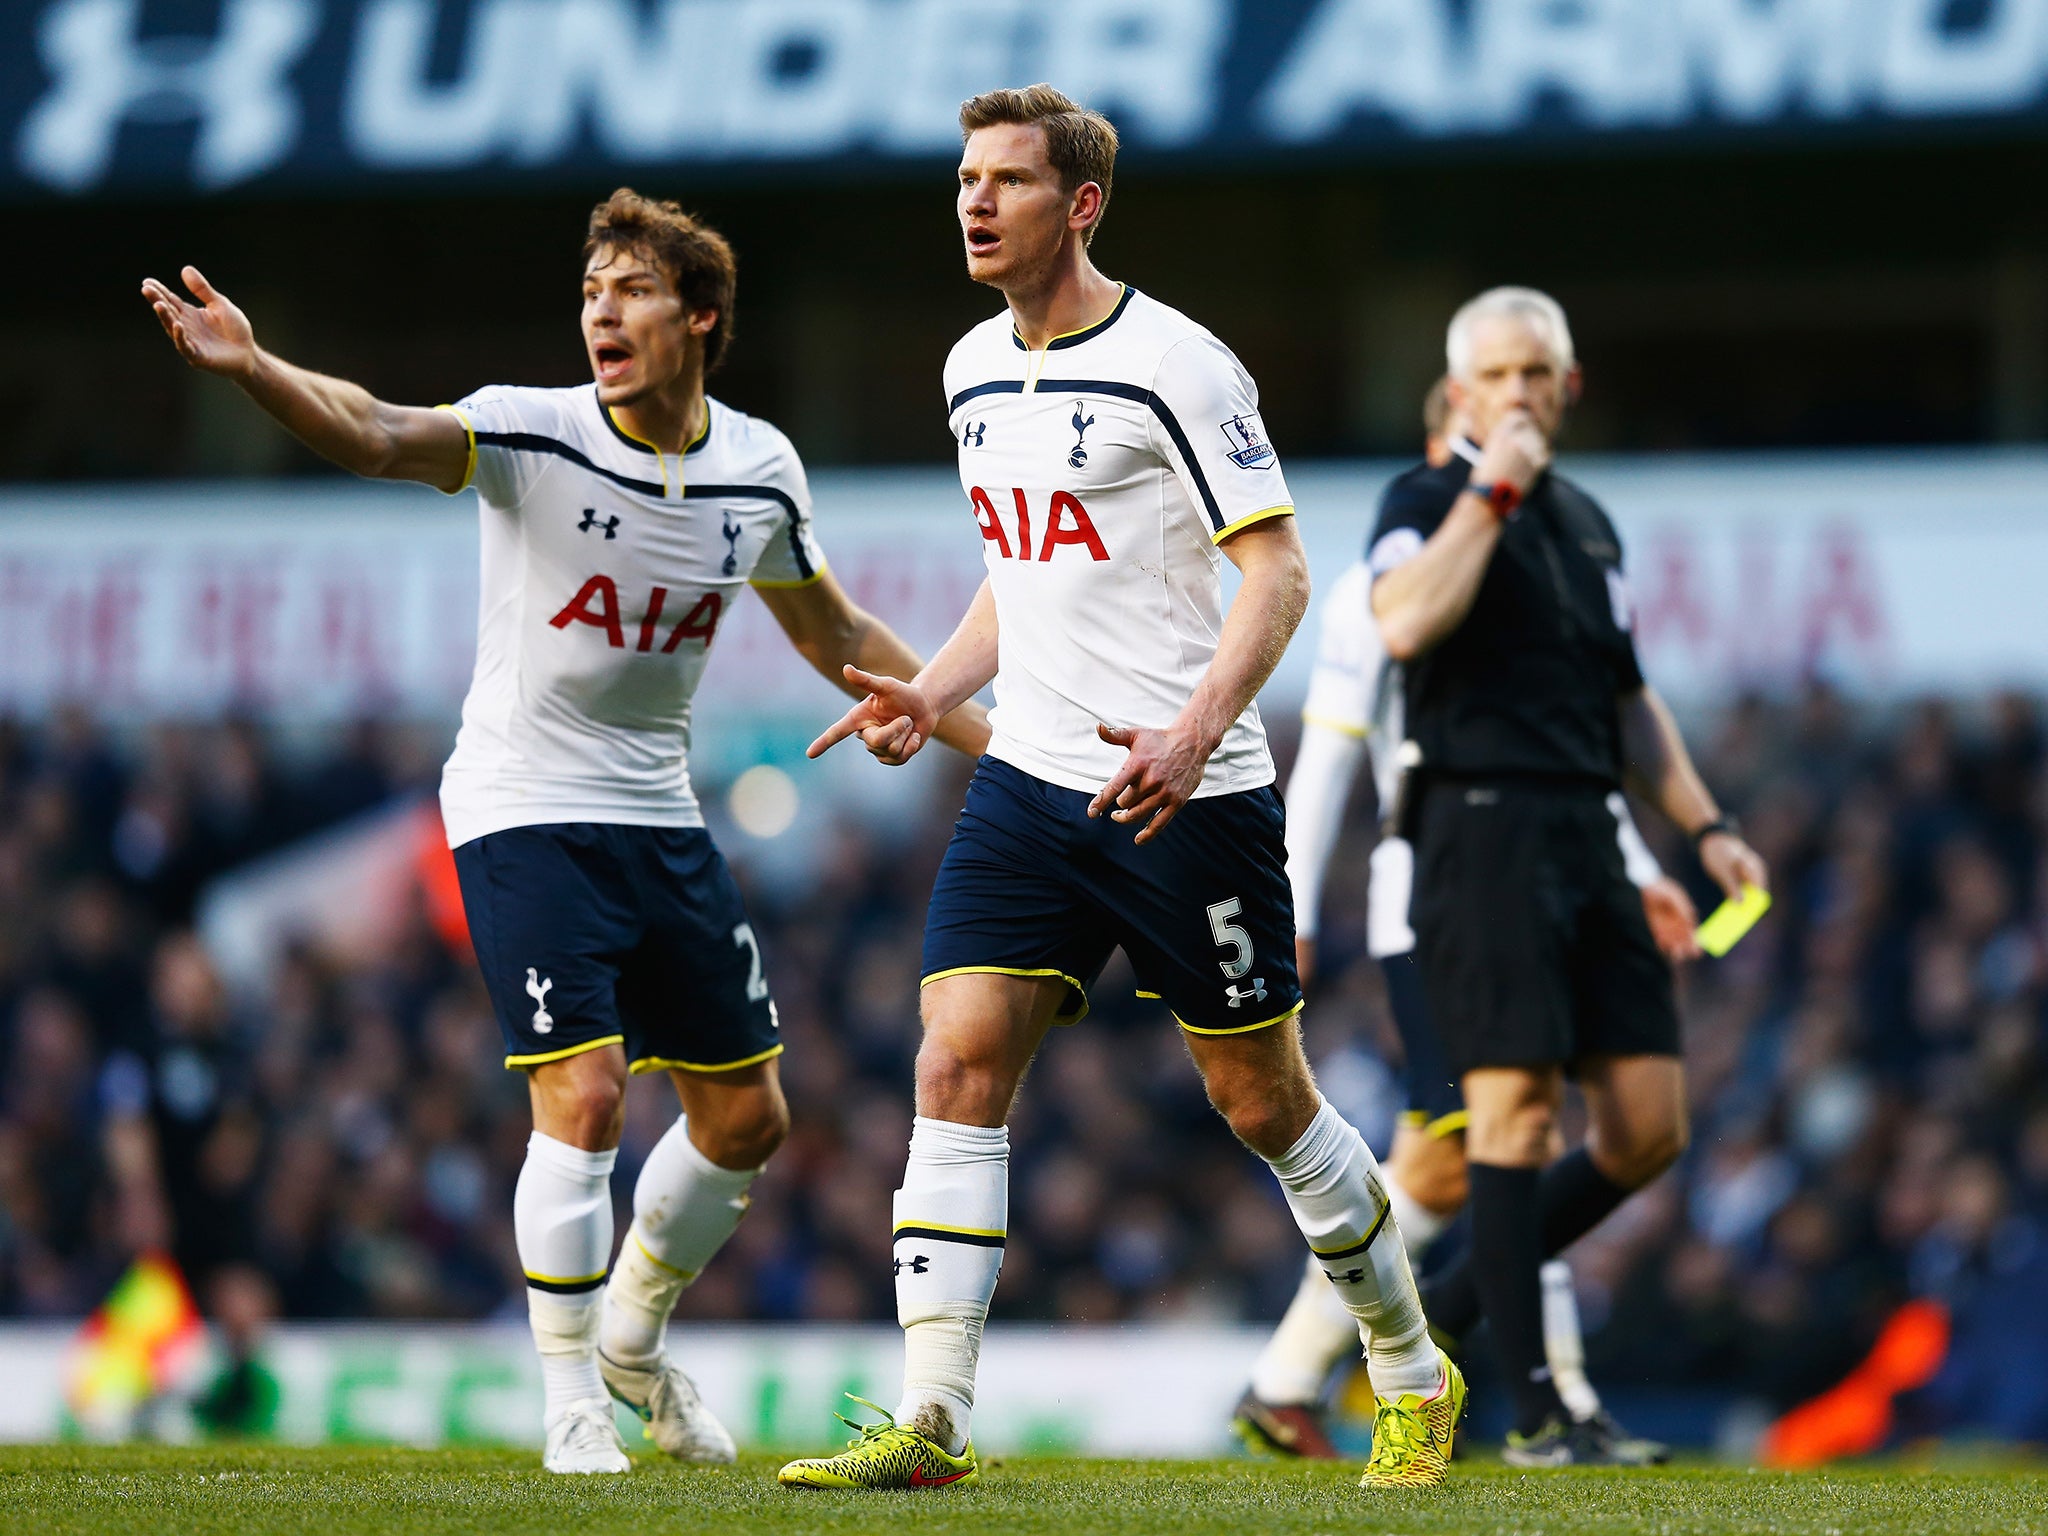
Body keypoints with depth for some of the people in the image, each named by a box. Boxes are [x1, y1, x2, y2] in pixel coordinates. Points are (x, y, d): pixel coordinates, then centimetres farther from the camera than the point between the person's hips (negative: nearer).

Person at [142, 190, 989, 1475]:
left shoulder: (759, 468, -1)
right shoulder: (534, 438, -16)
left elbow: (834, 634, 16)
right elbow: (378, 435, -35)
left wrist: (986, 734, 15)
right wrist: (252, 368, -53)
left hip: (661, 818, 5)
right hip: (524, 813, -5)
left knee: (746, 1116, 9)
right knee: (584, 1097, -18)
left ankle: (634, 1333, 35)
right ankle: (573, 1406, -3)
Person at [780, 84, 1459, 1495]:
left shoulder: (1174, 364, -11)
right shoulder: (977, 371, 12)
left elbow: (1279, 572, -13)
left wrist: (1193, 734, -26)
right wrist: (933, 692, 8)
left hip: (1191, 795, -6)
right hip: (1032, 782, 6)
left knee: (1261, 1099, 5)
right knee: (958, 1060, -11)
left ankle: (1416, 1378, 25)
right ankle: (931, 1421, -13)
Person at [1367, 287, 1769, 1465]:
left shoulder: (1589, 523, 21)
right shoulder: (1428, 502, -1)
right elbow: (1406, 624, -22)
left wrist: (1705, 826, 19)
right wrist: (1489, 491, -15)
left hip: (1586, 836, 7)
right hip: (1484, 826, -7)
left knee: (1650, 1124, 1)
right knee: (1519, 1103, -12)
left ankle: (1451, 1309, 17)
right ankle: (1535, 1412, -10)